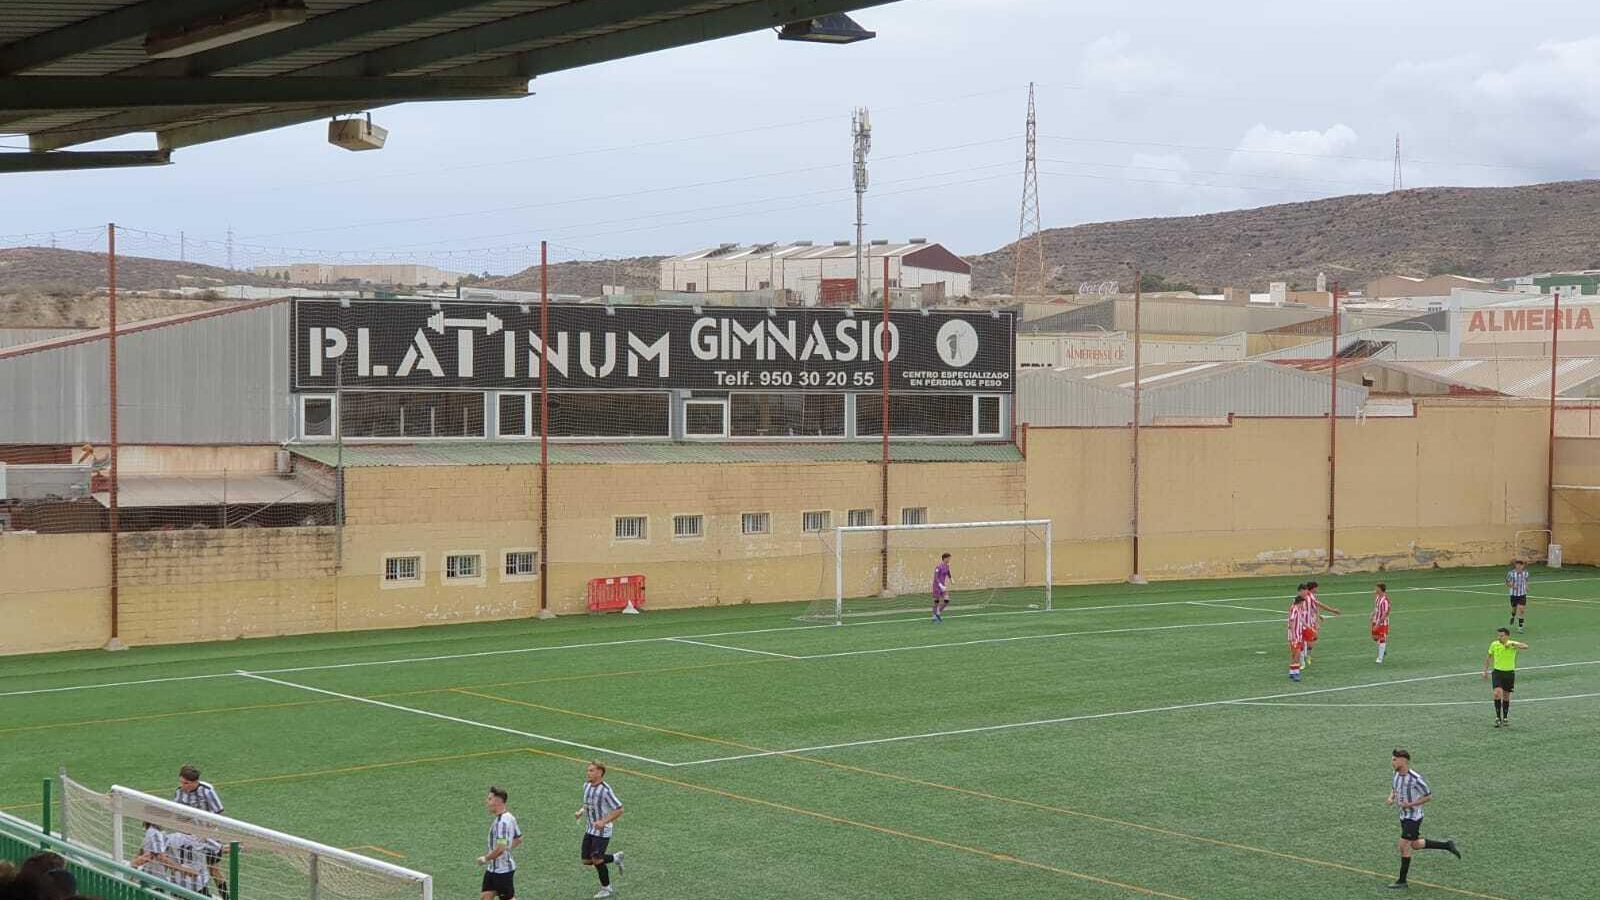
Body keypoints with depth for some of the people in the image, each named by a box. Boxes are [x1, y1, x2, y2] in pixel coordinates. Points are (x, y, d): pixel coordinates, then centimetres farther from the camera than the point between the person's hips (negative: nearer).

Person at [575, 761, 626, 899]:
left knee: (597, 859, -6)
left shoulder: (605, 791, -23)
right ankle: (615, 858, 31)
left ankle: (606, 888, 17)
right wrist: (581, 811, 0)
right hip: (590, 829, 8)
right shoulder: (587, 785, 1)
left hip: (602, 831, -8)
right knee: (587, 861, 8)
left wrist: (603, 821, -27)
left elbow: (619, 810, -20)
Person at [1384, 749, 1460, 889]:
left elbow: (1429, 796, -15)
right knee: (1415, 845, 20)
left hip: (1414, 817, -9)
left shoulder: (1415, 778, -24)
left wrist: (1410, 804, -23)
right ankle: (1447, 845, 34)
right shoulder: (1397, 774, -1)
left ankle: (1402, 881, 4)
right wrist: (1391, 799, -4)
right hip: (1404, 815, 9)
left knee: (1404, 847, -6)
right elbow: (1395, 790, 18)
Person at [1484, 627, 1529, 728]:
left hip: (1509, 673, 0)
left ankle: (1505, 718, 26)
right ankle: (1498, 717, -11)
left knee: (1506, 697, 10)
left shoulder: (1512, 644, -12)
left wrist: (1512, 644, -41)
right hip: (1497, 672, 0)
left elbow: (1525, 647, -30)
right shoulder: (1494, 644, -4)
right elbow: (1489, 657, 12)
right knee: (1497, 693, -19)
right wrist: (1485, 670, 11)